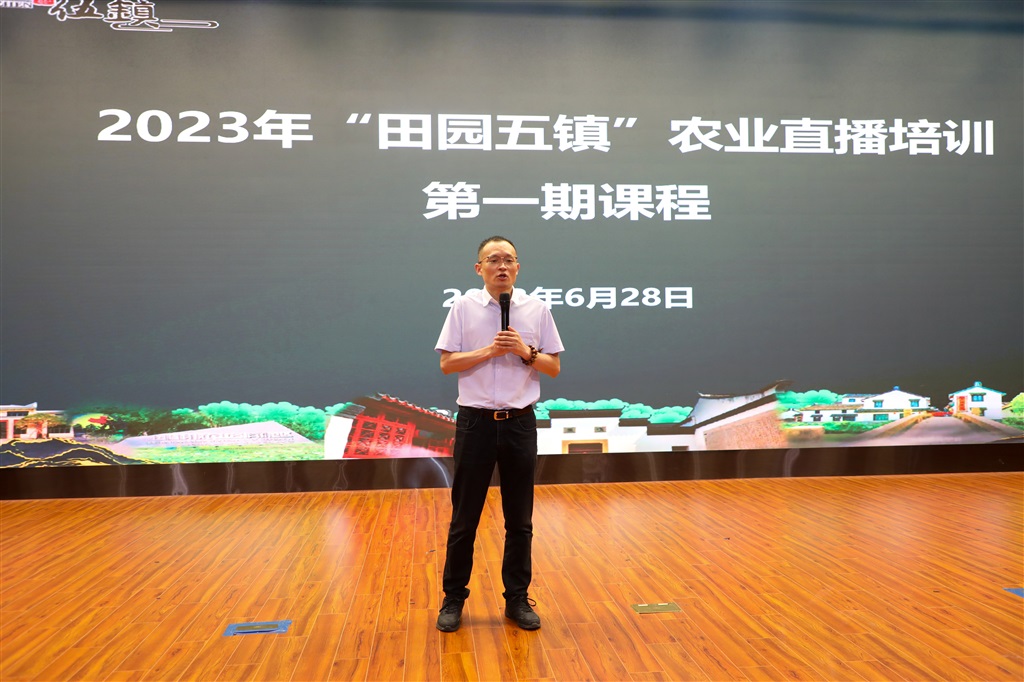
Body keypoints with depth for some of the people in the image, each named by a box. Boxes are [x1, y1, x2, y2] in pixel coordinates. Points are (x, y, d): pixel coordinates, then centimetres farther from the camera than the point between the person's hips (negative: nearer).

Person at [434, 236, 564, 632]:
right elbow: (447, 363, -4)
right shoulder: (463, 307, 0)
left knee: (520, 519, 9)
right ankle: (453, 599, 20)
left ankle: (517, 599, 22)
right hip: (475, 421, -1)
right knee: (464, 518, 6)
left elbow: (554, 367, 5)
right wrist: (489, 350, -16)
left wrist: (526, 351, -13)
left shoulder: (537, 309, 4)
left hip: (519, 422, 2)